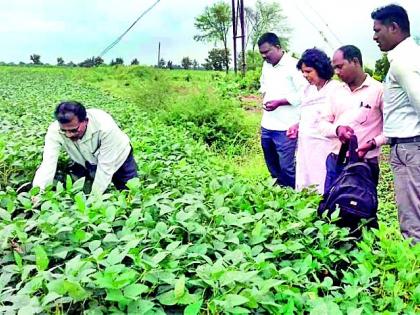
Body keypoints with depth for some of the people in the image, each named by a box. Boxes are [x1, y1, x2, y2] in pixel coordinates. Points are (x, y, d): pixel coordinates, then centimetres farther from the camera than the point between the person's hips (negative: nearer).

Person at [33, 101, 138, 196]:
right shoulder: (55, 130, -30)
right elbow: (48, 163, -35)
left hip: (117, 158, -2)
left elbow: (105, 167, -34)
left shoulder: (105, 127, -40)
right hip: (87, 162, 3)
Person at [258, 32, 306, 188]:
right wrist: (265, 96, 9)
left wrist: (279, 102, -20)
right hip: (267, 125, 8)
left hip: (285, 128, -8)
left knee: (287, 167, -4)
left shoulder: (293, 66, -13)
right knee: (272, 165, 19)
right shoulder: (266, 66, 12)